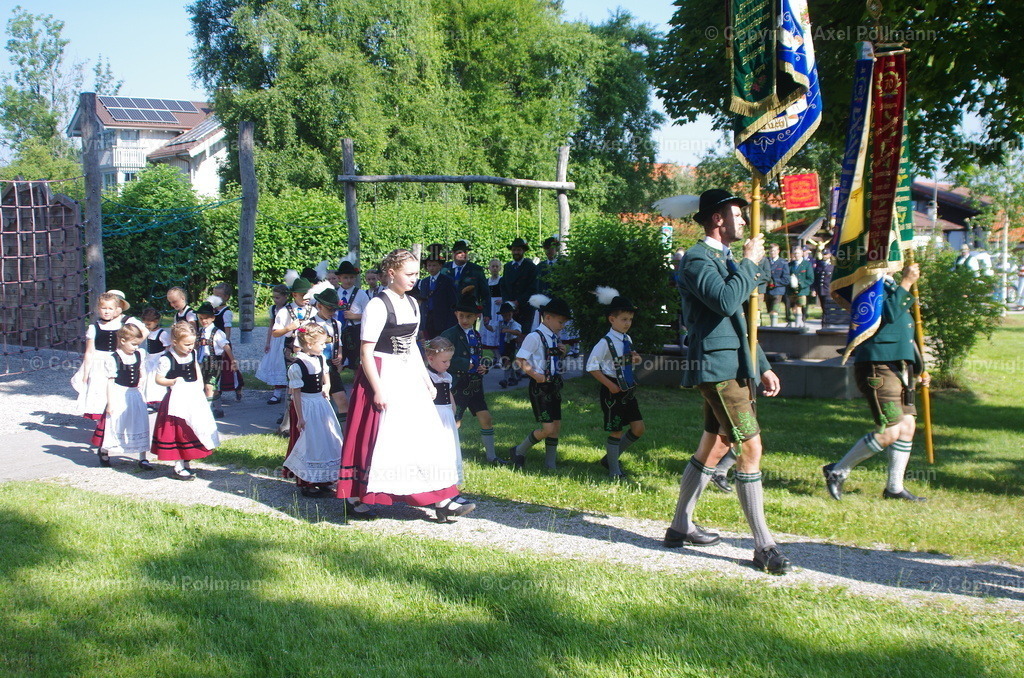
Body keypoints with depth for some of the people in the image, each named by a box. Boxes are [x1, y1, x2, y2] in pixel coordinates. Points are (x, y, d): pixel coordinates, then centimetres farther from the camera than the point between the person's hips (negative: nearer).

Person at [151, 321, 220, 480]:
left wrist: (200, 384, 5)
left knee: (193, 430, 14)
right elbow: (159, 379, -13)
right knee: (178, 431, 0)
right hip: (177, 399, -7)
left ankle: (186, 464, 28)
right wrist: (174, 381, -28)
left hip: (194, 397, 7)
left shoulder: (193, 353, 4)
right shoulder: (167, 359, -17)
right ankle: (178, 468, 11)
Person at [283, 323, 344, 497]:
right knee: (307, 442, -1)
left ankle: (320, 480, 28)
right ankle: (303, 483, 12)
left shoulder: (321, 359, 3)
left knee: (324, 442, 14)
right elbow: (296, 393, -18)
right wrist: (300, 417, -18)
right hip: (306, 406, -8)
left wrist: (326, 389, 3)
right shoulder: (297, 366, -20)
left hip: (321, 403, 8)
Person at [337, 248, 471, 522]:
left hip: (409, 378, 8)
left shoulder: (411, 304, 11)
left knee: (427, 436, 3)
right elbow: (366, 352, -15)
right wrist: (378, 390, -20)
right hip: (383, 376, -8)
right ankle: (357, 498, 15)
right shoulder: (378, 306, -14)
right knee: (375, 439, -1)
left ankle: (442, 501, 4)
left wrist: (426, 381, 17)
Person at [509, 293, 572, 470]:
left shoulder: (554, 338, 12)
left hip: (554, 387, 8)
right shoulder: (535, 337, -14)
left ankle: (551, 464, 18)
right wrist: (535, 375, -23)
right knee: (548, 429, -11)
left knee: (556, 427, 8)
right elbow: (520, 360, -17)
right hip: (540, 388, -8)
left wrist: (562, 353, 4)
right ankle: (519, 452, 9)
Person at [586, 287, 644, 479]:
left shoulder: (627, 340, 8)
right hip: (612, 391, -8)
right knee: (615, 432, 0)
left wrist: (634, 360, -1)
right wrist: (609, 385, -17)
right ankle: (614, 470, 15)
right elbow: (592, 367, -15)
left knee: (638, 428, 6)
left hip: (627, 390, 8)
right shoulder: (606, 342, -15)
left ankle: (610, 458, 22)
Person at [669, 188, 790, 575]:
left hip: (734, 367, 10)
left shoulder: (726, 260, 21)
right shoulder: (698, 258, -11)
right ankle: (763, 546, -9)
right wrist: (750, 263, -15)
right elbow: (725, 301, -28)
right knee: (750, 447, -13)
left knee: (713, 448, 15)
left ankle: (681, 526, 26)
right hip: (717, 366, -10)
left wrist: (762, 367, 21)